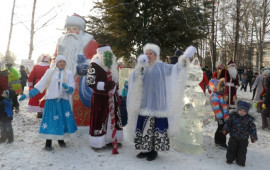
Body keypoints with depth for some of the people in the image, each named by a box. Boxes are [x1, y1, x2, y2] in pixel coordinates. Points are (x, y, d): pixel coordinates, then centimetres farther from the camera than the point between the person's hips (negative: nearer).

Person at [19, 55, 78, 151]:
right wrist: (28, 94, -5)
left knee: (62, 119, 5)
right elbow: (41, 84, 1)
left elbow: (72, 88, 0)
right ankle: (48, 143, 11)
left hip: (63, 101, 1)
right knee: (50, 120, -1)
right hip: (51, 100, -1)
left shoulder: (69, 73, 6)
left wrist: (67, 87, -23)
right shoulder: (50, 72, 5)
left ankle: (60, 139, 26)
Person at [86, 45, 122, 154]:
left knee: (114, 118, 12)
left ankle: (112, 139, 26)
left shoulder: (112, 65, 12)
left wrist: (118, 94, 17)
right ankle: (96, 143, 12)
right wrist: (105, 85, -27)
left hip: (112, 97, 7)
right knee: (99, 119, -2)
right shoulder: (94, 65, -12)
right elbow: (90, 82, -19)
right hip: (100, 98, -7)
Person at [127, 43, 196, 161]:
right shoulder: (142, 67, 11)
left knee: (157, 125, -2)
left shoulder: (162, 66, 4)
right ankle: (145, 149, 16)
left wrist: (184, 59, -16)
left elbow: (174, 69, -5)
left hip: (158, 103, -3)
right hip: (145, 103, 3)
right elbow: (134, 78, -4)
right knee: (144, 126, 5)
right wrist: (140, 66, -18)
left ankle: (154, 150, 9)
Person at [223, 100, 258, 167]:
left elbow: (252, 128, -1)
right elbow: (228, 123, -1)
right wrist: (225, 130, -15)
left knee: (242, 150, 10)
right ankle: (230, 159, 26)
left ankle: (240, 161, 26)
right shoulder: (233, 116, -8)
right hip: (233, 137, 0)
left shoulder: (249, 119, -7)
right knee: (232, 149, 10)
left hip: (243, 139, 0)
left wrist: (254, 137, -3)